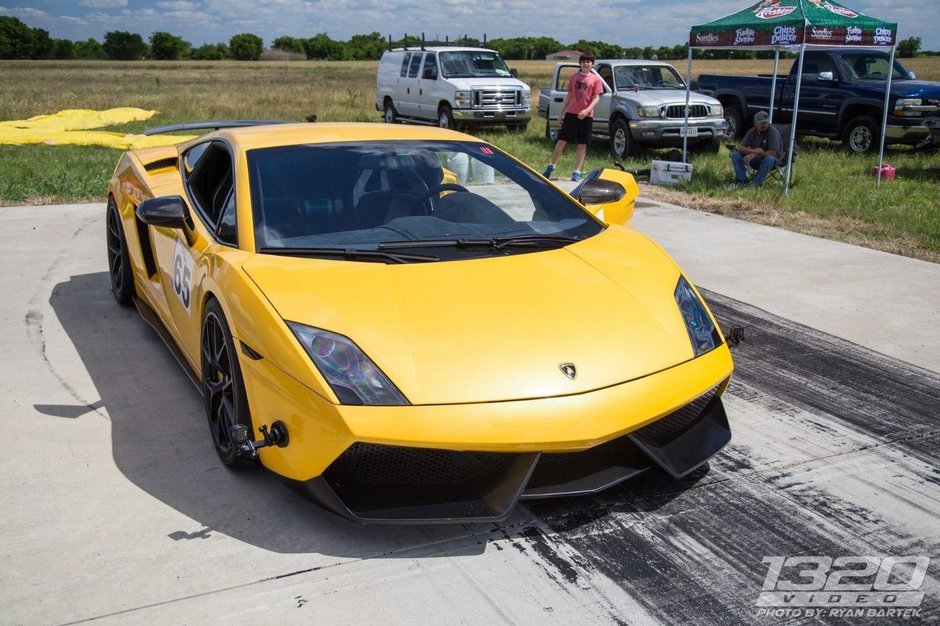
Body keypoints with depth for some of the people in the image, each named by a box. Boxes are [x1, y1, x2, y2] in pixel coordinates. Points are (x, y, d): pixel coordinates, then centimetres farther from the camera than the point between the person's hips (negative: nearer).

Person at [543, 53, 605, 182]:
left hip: (586, 116, -2)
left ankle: (577, 172, 7)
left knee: (582, 145, 2)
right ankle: (551, 166, 15)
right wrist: (561, 112, 12)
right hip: (571, 113, 2)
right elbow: (569, 95, 15)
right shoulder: (574, 76, 10)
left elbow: (596, 98, -4)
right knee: (561, 141, 2)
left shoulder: (596, 79, 2)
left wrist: (587, 110, -20)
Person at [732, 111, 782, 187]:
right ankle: (742, 181, -14)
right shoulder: (752, 132, -4)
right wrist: (753, 151, -31)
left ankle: (756, 184, -26)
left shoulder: (772, 131, -18)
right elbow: (740, 147, -10)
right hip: (755, 160, 4)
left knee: (769, 159, -40)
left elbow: (773, 152, -25)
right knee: (735, 154, -14)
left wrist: (754, 155, -35)